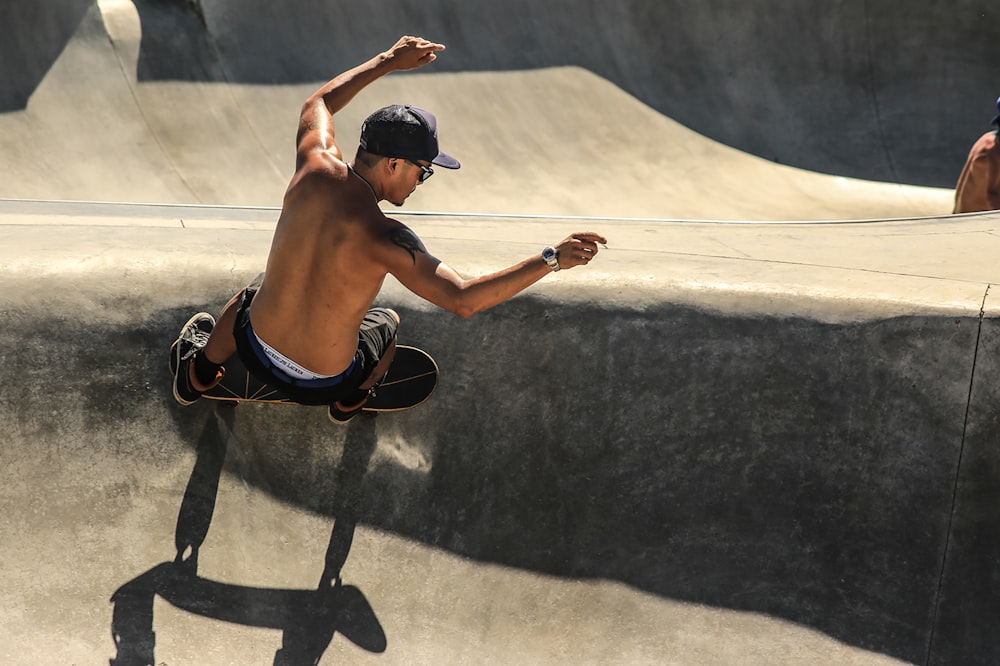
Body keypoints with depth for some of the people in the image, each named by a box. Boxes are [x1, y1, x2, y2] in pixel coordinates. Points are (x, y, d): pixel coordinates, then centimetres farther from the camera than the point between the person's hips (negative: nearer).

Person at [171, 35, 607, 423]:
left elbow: (319, 104, 9)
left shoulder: (314, 169, -14)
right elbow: (462, 300, -32)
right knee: (387, 322, 28)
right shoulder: (382, 236, -29)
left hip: (257, 353, 4)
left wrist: (388, 61, 16)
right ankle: (349, 402, 48)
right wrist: (551, 259, -30)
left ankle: (198, 375, 54)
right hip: (321, 384, -4)